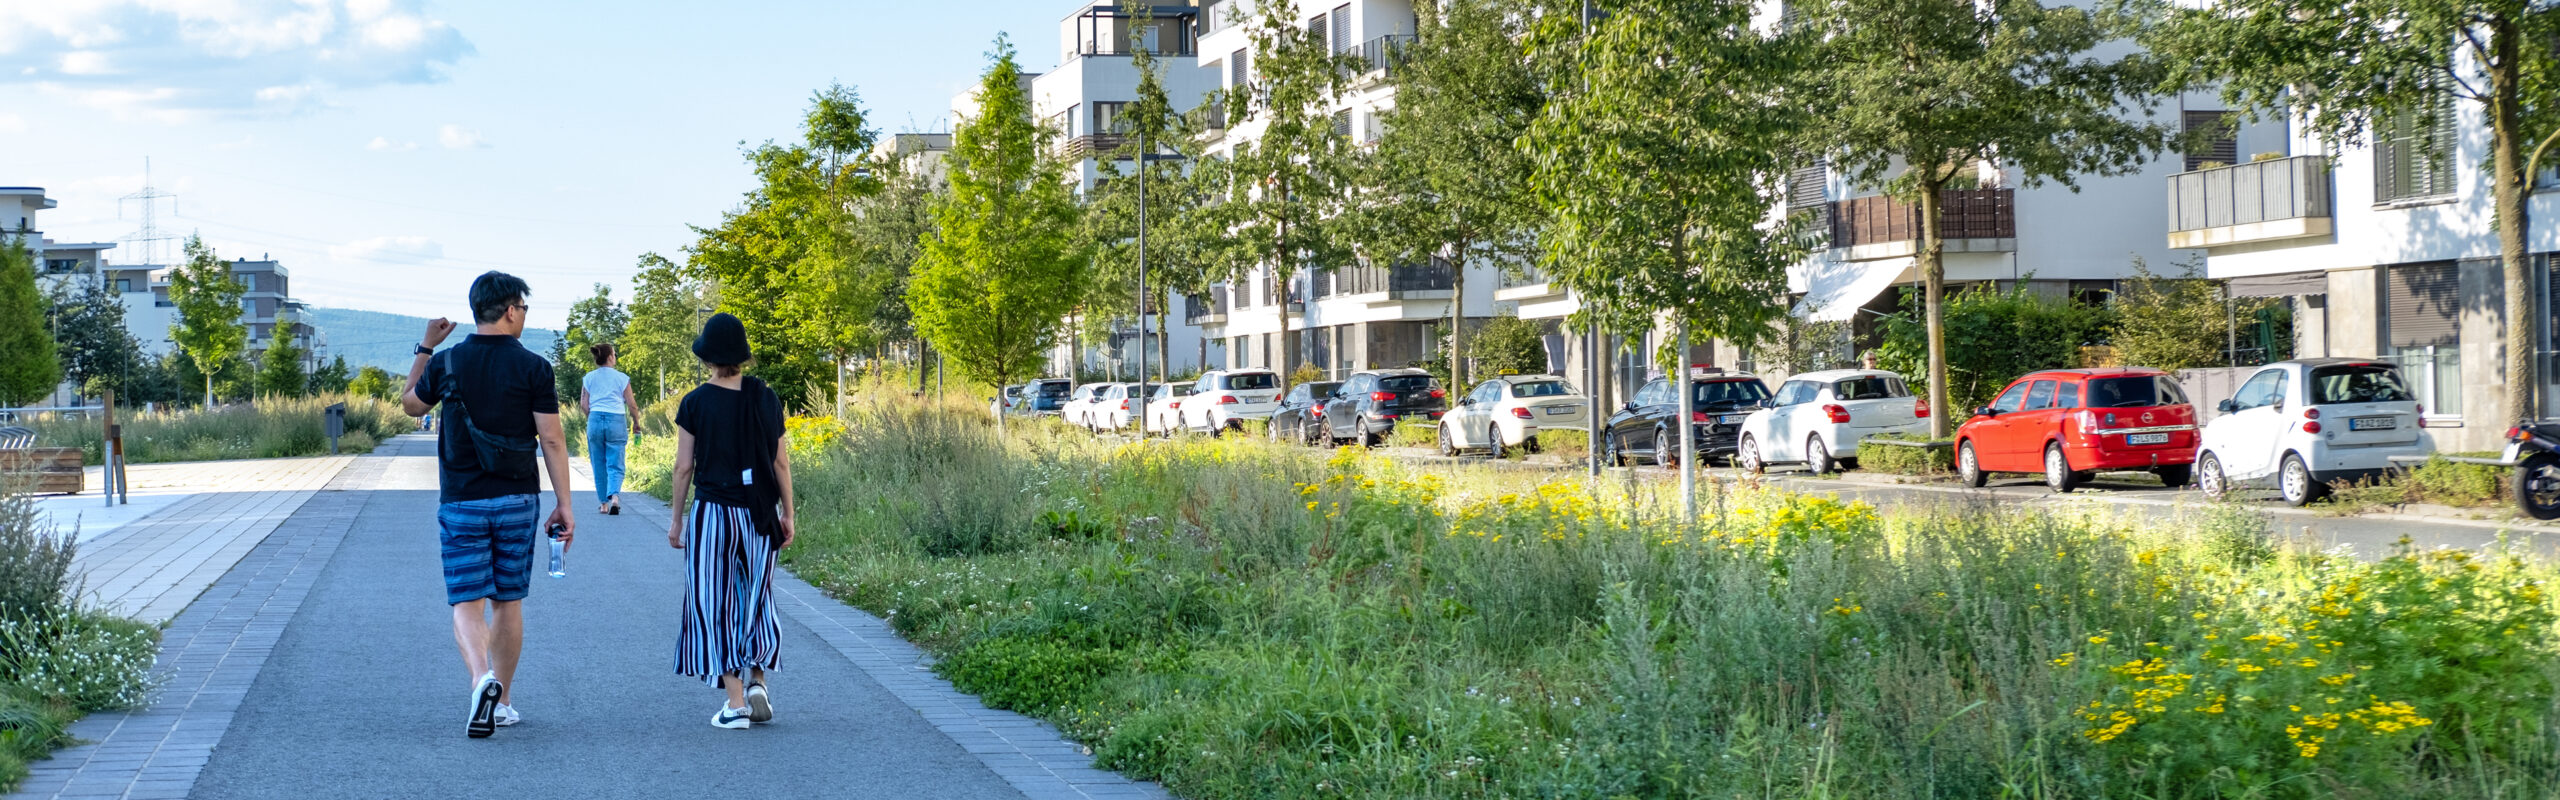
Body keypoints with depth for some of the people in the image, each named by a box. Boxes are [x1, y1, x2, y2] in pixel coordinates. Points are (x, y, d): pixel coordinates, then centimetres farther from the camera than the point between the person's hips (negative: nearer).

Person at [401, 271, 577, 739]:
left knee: (467, 603, 0)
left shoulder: (445, 362, -1)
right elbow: (551, 440, -9)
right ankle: (502, 702, 18)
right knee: (508, 603, 12)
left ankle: (482, 677, -26)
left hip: (461, 502, 0)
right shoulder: (532, 367, -6)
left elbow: (411, 405, 19)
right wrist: (563, 505, -4)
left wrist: (425, 348, 27)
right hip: (517, 501, 0)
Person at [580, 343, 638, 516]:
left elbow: (584, 406, 4)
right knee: (615, 464, 0)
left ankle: (604, 503, 15)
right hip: (617, 422, -2)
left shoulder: (589, 378, 6)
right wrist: (636, 421, 18)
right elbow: (632, 405, 1)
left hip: (595, 422, 2)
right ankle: (614, 495, -24)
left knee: (599, 465, 12)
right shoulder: (621, 378, 0)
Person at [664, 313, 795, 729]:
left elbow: (684, 466, -3)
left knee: (716, 603, 5)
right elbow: (781, 462, 3)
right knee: (755, 596, 19)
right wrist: (787, 514, 11)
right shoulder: (766, 399, 0)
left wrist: (676, 519, 6)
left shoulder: (695, 403, -6)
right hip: (759, 515, 3)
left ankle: (735, 704, 3)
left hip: (712, 512, -2)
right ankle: (757, 678, 4)